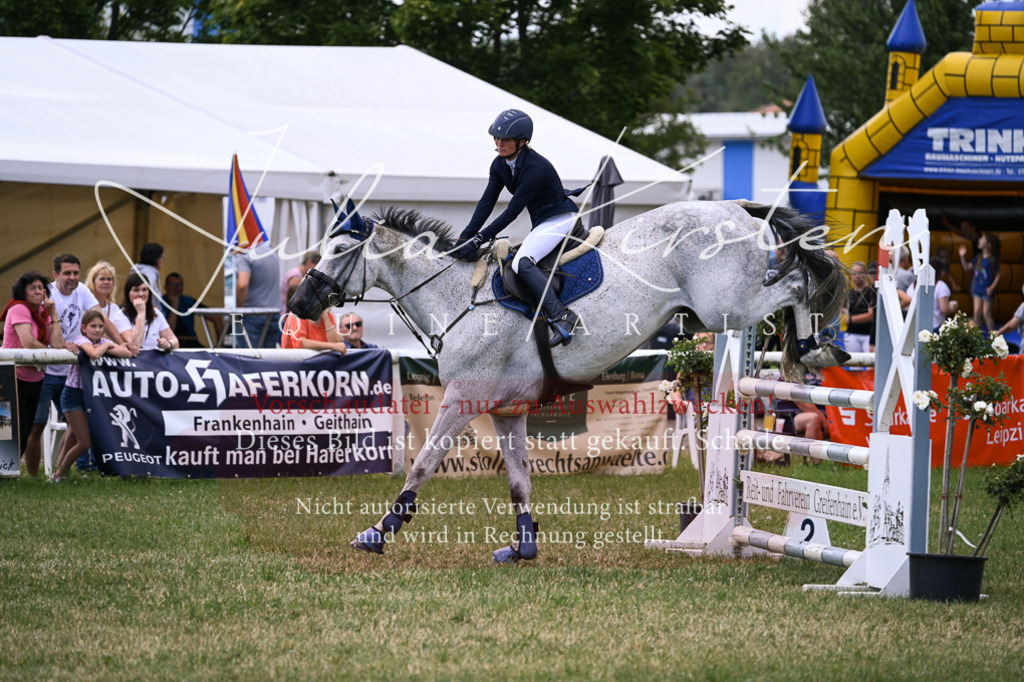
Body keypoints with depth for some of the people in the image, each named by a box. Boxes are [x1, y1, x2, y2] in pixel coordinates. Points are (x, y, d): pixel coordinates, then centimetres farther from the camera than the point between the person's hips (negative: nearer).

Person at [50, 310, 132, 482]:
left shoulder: (103, 341, 5)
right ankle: (60, 472, 7)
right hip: (73, 395, -6)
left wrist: (106, 348, -17)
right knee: (84, 442, -9)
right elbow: (94, 354, -35)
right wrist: (106, 346, -15)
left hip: (91, 395, 6)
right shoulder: (82, 340, -12)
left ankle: (59, 471, 20)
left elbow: (127, 353, -8)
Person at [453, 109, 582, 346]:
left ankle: (561, 317, -36)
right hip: (541, 224, 10)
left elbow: (512, 211, -26)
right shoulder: (500, 165, 0)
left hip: (561, 218, -10)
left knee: (522, 263, -29)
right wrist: (466, 237, -12)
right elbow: (487, 202, -1)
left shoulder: (535, 168, -26)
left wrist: (479, 239, -25)